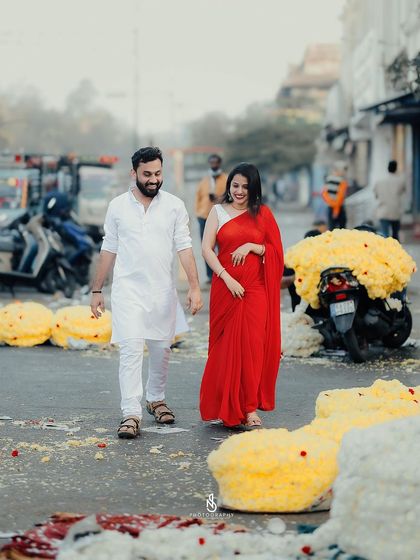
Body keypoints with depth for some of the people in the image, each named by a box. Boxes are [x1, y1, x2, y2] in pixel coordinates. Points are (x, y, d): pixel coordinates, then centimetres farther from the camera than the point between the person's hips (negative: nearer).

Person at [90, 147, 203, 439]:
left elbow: (185, 248, -3)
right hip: (128, 289, -1)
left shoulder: (175, 206, 1)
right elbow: (109, 250, 8)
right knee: (131, 350, -11)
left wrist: (195, 287, -12)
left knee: (161, 349, 12)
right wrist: (97, 290, 8)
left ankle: (156, 398, 34)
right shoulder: (118, 206, 3)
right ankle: (131, 414, -13)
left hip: (163, 290, 1)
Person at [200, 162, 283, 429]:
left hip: (256, 288, 0)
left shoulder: (263, 214, 9)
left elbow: (275, 251, 7)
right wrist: (227, 278, -11)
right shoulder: (218, 212, 7)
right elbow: (206, 248, -1)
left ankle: (249, 407, 0)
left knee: (252, 345, -5)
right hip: (226, 287, 0)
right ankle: (223, 406, 10)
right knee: (226, 345, 1)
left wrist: (251, 246, -10)